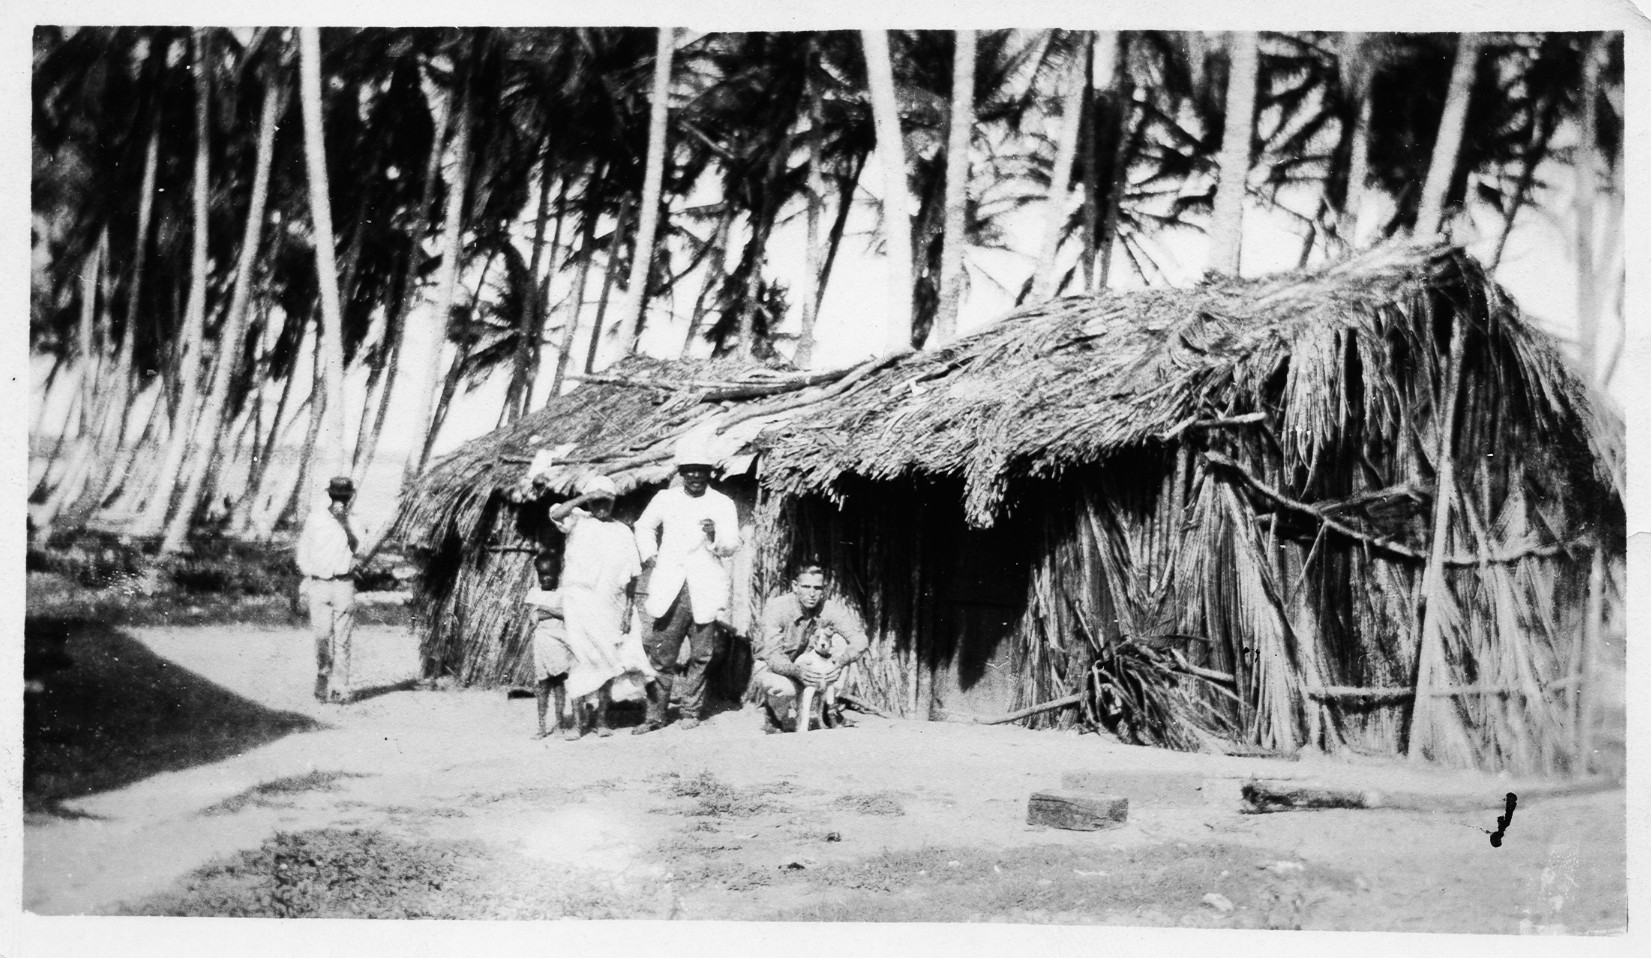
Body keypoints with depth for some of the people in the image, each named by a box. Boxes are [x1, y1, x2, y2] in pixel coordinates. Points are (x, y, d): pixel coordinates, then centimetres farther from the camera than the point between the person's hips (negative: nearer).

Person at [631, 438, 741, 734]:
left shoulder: (722, 504, 4)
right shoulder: (665, 499, 10)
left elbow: (732, 546, -3)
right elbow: (644, 526, 27)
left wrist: (716, 537, -23)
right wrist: (649, 554, 13)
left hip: (704, 591, -1)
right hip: (668, 590, 1)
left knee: (700, 656, 2)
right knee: (661, 655, 1)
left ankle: (691, 712, 15)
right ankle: (655, 715, 8)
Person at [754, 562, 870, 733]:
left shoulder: (830, 608, -18)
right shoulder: (776, 608, -27)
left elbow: (861, 641, -24)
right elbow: (773, 657, -33)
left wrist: (840, 663, -45)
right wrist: (797, 671, -54)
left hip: (806, 664, 3)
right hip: (771, 668, -3)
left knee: (839, 640, -22)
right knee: (785, 689, -38)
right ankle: (771, 718, 0)